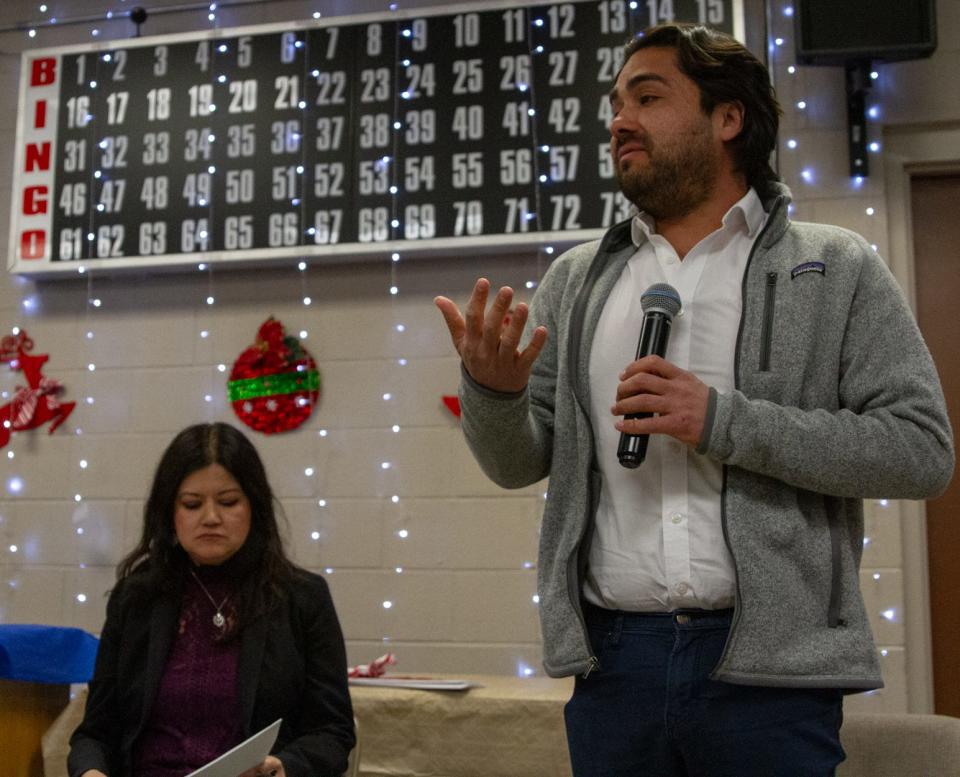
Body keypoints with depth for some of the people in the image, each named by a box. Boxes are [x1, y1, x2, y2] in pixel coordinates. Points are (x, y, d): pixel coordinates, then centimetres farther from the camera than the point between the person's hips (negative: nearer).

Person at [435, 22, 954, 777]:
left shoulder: (836, 269, 1)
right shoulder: (576, 281, 9)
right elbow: (518, 462, 9)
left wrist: (726, 422, -16)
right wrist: (491, 389, -13)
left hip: (770, 667, -3)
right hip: (612, 662, 3)